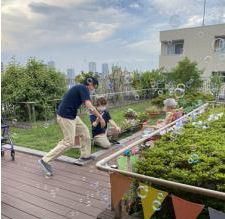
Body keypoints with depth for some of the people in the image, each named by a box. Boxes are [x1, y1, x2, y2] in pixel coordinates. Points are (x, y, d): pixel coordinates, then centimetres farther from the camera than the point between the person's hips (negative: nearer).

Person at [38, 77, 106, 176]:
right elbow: (89, 106, -24)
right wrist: (100, 117, -16)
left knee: (85, 131, 16)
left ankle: (85, 155, 28)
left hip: (71, 115, 10)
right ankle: (45, 160, 1)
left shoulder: (80, 88, 16)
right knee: (68, 142, -5)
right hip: (65, 117, -10)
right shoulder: (83, 88, -13)